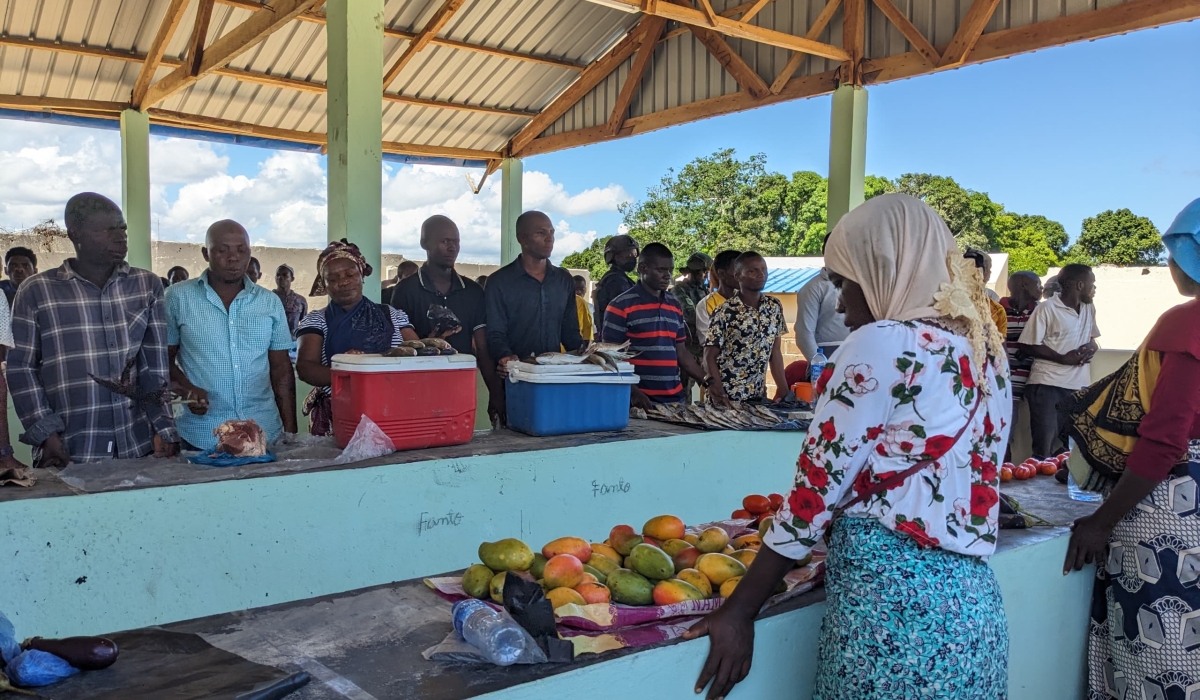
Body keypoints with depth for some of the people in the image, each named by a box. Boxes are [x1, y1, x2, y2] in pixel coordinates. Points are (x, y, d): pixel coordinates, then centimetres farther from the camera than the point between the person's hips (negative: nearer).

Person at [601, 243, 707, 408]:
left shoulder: (676, 306, 12)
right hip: (640, 400, -5)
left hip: (674, 397, 5)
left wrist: (711, 384, 7)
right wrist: (633, 393, -18)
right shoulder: (620, 306, -6)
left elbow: (681, 353, 16)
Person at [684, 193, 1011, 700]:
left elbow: (817, 489, -14)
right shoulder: (985, 347, 9)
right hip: (975, 605, 8)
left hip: (890, 605, -8)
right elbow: (964, 479, 13)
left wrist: (739, 611, -7)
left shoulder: (881, 343, -14)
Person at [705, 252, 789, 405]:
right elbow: (710, 356, -8)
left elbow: (775, 352, 8)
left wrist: (784, 391, 3)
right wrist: (719, 394, -16)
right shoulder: (724, 312, -11)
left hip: (758, 396, 5)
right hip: (727, 397, -4)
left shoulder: (774, 307, 4)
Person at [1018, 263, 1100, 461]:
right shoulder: (1047, 309, -10)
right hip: (1048, 385, -7)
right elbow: (1028, 345, -13)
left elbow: (1092, 338, 24)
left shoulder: (1089, 309, 12)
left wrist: (1091, 346, -2)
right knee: (1043, 447, -3)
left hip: (1079, 386, 7)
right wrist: (1063, 358, -20)